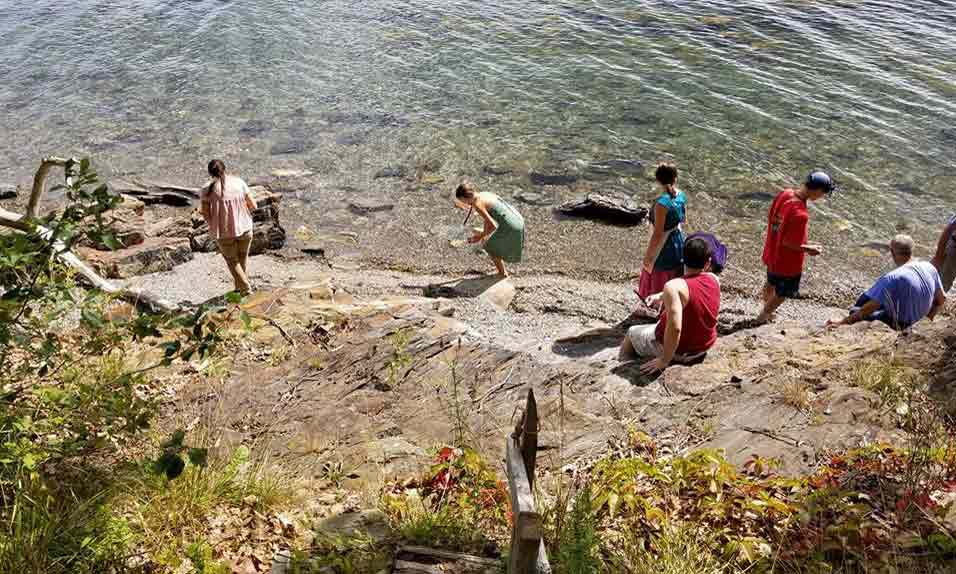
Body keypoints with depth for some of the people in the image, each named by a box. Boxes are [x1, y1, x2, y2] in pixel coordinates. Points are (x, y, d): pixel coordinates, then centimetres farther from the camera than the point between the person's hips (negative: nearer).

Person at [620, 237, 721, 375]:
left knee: (631, 333, 22)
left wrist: (664, 360, -29)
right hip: (705, 346, 6)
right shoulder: (714, 279, -10)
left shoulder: (673, 287, -31)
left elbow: (675, 328, -39)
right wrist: (660, 296, 15)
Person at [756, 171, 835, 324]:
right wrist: (809, 249, -12)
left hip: (772, 253, 8)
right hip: (788, 263, -8)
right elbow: (789, 243, -30)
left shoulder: (784, 194, -12)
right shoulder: (800, 215, -36)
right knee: (782, 294, 19)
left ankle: (766, 310, 56)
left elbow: (771, 219, 1)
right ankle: (761, 318, 37)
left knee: (771, 284, 32)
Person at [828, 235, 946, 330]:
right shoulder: (929, 267, -9)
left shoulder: (892, 278, -29)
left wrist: (843, 322, -20)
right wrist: (929, 317, 19)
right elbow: (942, 299, 3)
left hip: (897, 325, -7)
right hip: (917, 322, 7)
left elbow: (869, 308, -27)